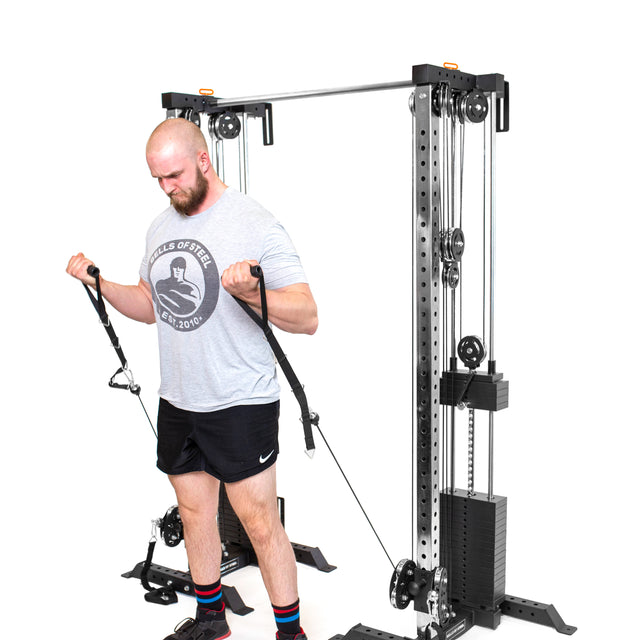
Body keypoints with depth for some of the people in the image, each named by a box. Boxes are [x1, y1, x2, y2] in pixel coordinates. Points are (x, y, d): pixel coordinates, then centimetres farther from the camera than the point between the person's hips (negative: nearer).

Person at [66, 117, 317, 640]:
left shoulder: (255, 225, -14)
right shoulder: (161, 228, 9)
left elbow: (308, 318, -19)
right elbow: (150, 305, 21)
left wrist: (252, 294, -36)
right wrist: (99, 283, 6)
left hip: (241, 404, -7)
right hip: (178, 402, 7)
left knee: (259, 522, -2)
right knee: (194, 512, 18)